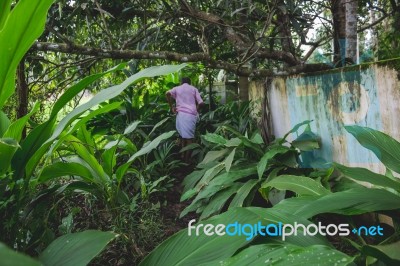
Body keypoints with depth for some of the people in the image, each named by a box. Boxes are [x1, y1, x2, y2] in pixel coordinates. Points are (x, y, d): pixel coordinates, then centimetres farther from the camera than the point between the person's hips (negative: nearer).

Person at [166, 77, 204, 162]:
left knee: (183, 136, 10)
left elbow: (168, 93, -6)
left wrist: (171, 107, -1)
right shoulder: (194, 89, 19)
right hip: (192, 115, 0)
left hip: (181, 114, 0)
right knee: (190, 137, 1)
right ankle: (187, 159, 0)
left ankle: (183, 158, 11)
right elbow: (201, 103, 7)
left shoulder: (177, 88, 17)